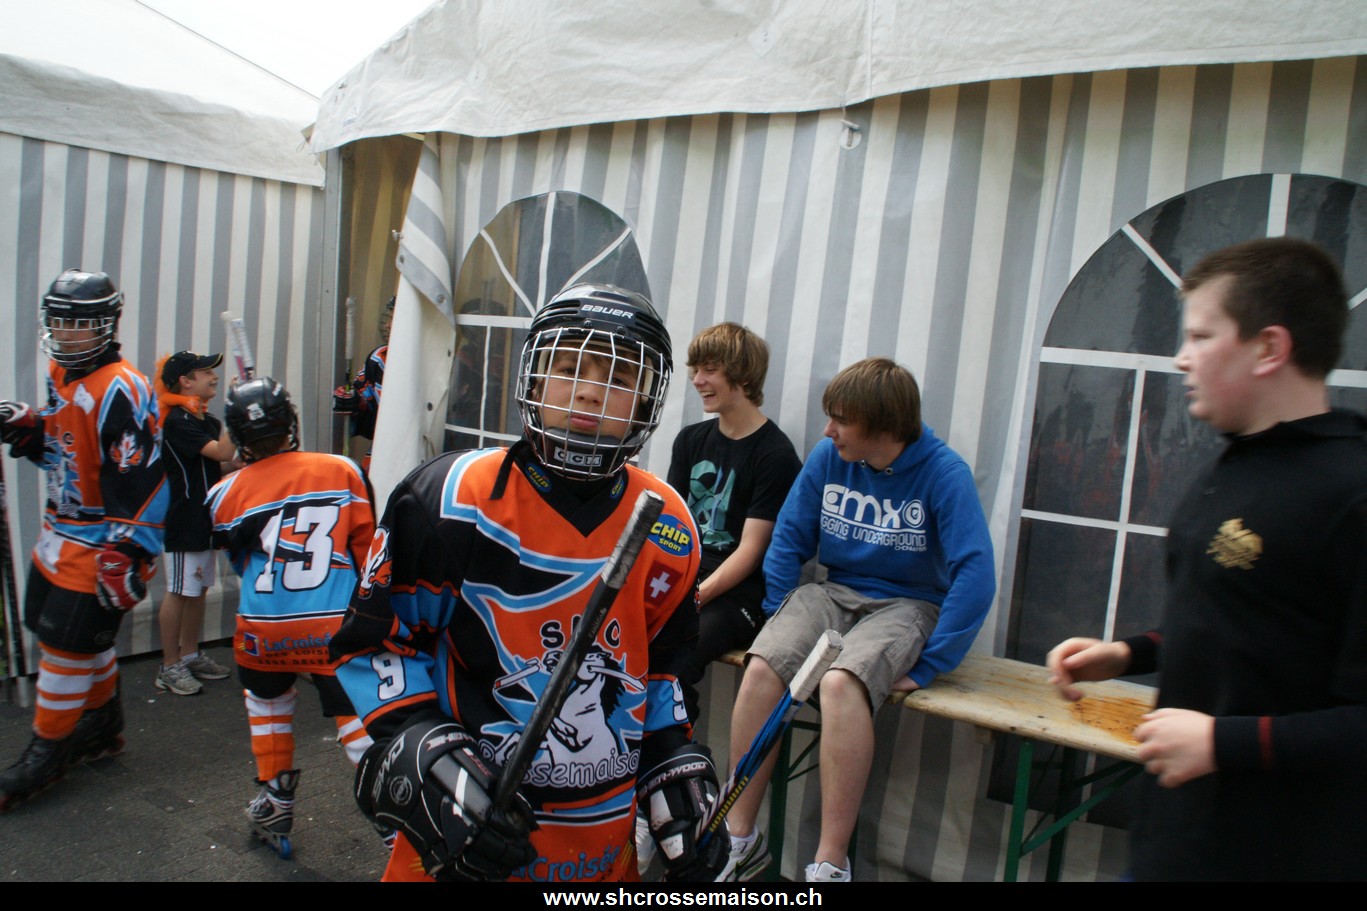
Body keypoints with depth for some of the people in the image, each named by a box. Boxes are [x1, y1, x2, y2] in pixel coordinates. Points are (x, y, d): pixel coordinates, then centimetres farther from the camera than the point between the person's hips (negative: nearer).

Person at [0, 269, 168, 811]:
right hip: (60, 537, 9)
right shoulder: (60, 376, 9)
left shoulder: (120, 391, -22)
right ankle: (102, 729, 39)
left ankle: (45, 756, 18)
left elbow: (142, 484, -25)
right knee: (85, 639, 20)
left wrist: (125, 558, -26)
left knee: (67, 647, 1)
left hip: (97, 548, -9)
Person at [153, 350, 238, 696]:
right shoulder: (177, 421, -16)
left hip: (205, 519, 9)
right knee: (179, 593, -1)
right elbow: (222, 451, -28)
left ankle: (190, 655, 27)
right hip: (183, 521, -9)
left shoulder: (207, 420, 13)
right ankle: (170, 666, 9)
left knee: (198, 590, 15)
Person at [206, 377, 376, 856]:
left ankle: (275, 806, 37)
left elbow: (240, 564, 17)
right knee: (360, 723, 5)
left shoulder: (226, 494, 4)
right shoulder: (342, 471, 0)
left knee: (267, 699, 29)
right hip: (336, 628, -1)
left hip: (263, 630, 2)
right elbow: (366, 547, 4)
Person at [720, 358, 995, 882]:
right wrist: (780, 622, 1)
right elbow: (789, 539, 7)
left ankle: (831, 863, -22)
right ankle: (741, 837, -10)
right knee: (761, 668, -25)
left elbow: (975, 577, -18)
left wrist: (926, 669, -18)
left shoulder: (944, 473, -13)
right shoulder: (828, 456, -1)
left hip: (907, 603, -4)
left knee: (840, 683, -34)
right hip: (834, 592, 4)